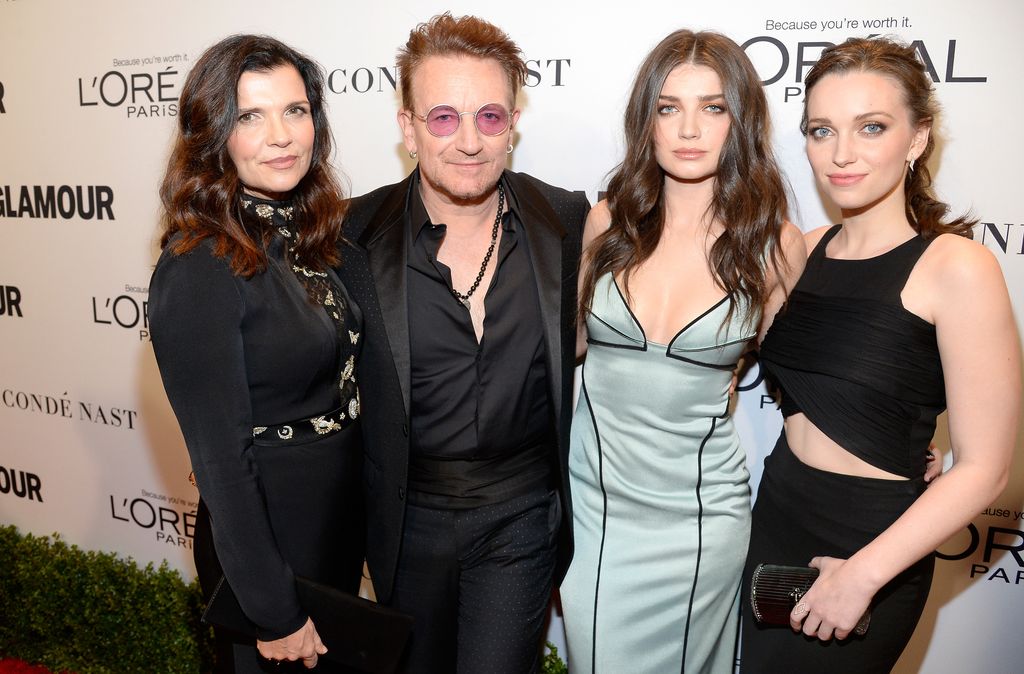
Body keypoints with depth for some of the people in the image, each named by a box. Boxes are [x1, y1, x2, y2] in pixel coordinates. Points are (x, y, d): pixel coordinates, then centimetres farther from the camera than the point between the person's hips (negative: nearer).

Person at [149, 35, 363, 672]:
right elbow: (221, 457, -22)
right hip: (265, 532, -7)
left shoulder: (307, 235, -1)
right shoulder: (198, 269, -24)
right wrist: (273, 612, -17)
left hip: (345, 517, 7)